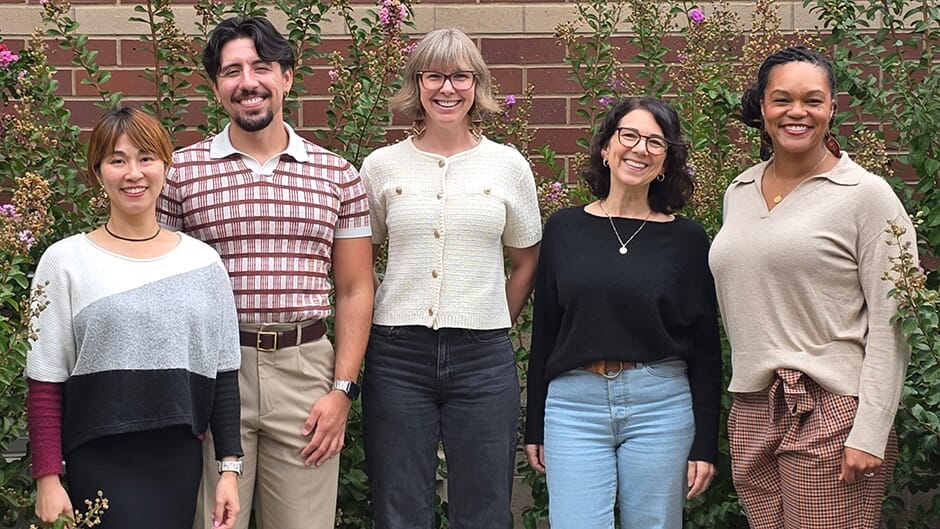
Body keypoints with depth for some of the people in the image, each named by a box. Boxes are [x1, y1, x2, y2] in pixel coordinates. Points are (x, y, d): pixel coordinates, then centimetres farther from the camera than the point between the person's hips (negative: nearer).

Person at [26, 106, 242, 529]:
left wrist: (230, 466, 4)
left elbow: (224, 375, 9)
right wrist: (47, 478, -7)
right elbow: (45, 383, -2)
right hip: (99, 467, -3)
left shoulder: (203, 262, 6)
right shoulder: (65, 262, -2)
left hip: (180, 464, 3)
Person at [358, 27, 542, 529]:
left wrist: (492, 328, 9)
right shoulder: (381, 166, 4)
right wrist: (382, 325, 4)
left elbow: (525, 261, 15)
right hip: (398, 357, 0)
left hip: (483, 360, 0)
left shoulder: (508, 165, 4)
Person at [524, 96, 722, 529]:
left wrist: (705, 443, 0)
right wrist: (534, 428, 9)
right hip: (574, 407, 1)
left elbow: (706, 349, 4)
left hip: (660, 407, -1)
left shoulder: (687, 240, 2)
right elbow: (543, 334, 10)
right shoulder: (564, 229, 6)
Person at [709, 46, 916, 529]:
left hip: (833, 415, -5)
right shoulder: (738, 193, 13)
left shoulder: (867, 195, -4)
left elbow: (890, 326, -8)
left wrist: (870, 433, -14)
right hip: (752, 415, 5)